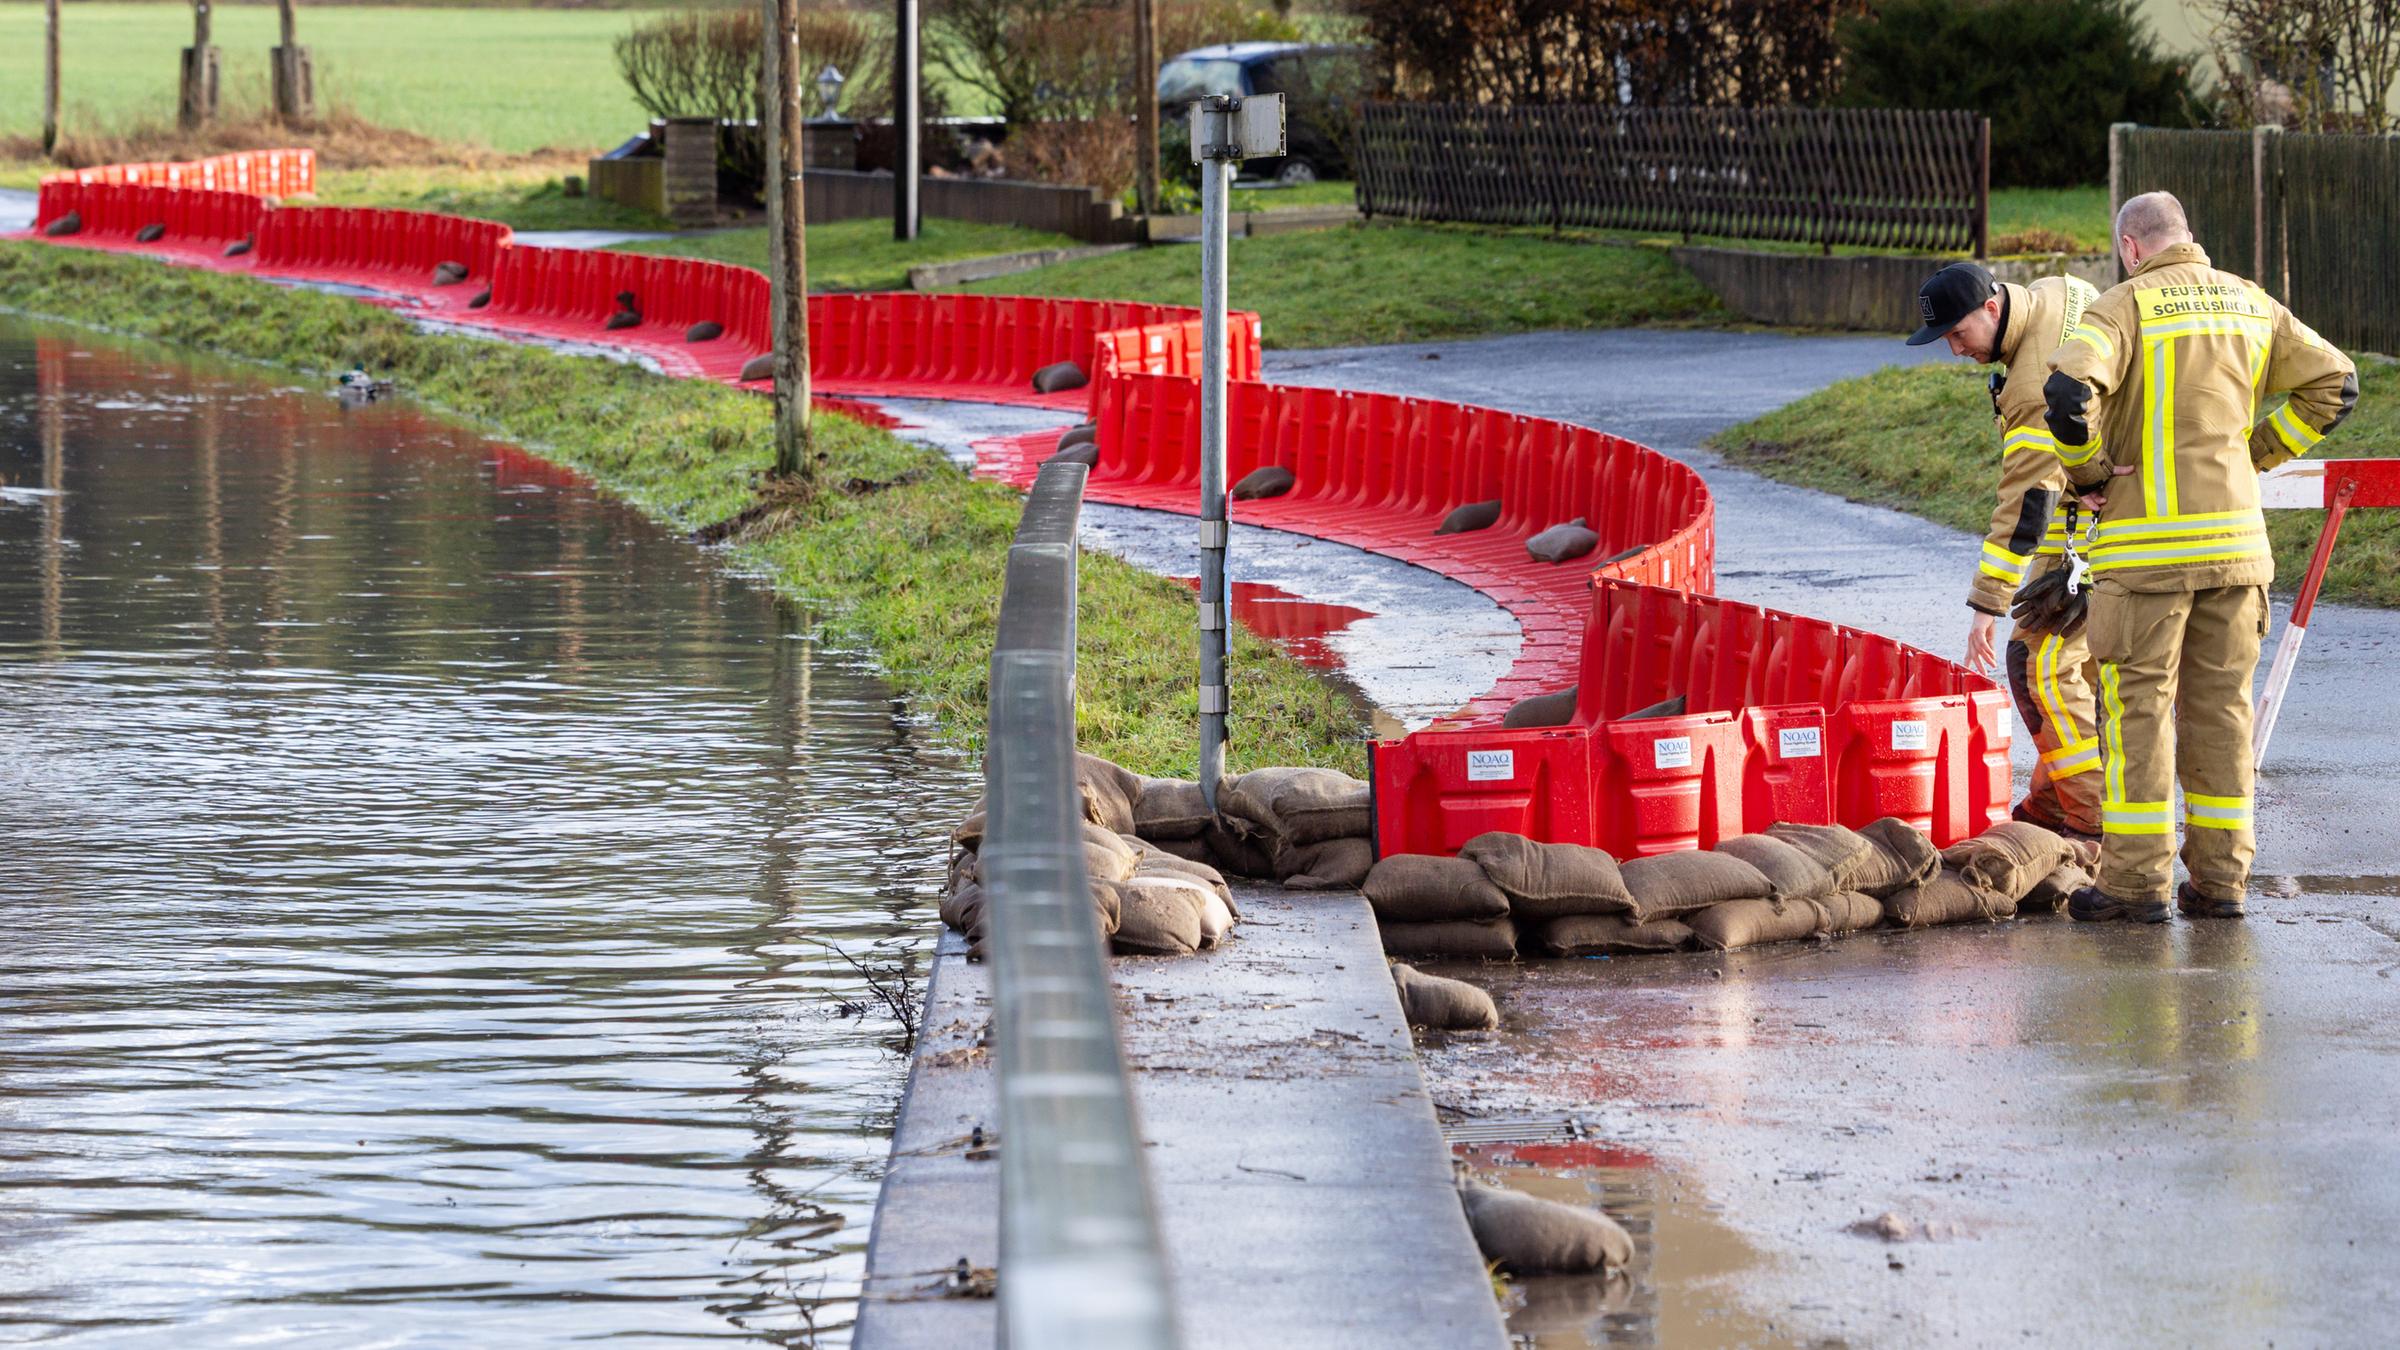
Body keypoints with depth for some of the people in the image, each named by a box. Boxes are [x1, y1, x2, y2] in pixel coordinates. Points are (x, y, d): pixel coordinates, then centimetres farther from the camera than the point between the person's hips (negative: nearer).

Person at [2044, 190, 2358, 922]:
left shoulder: (2126, 307, -8)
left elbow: (2069, 389, -24)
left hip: (2148, 540, -5)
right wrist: (2255, 453, 14)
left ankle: (2137, 879, -3)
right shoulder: (2250, 304, 10)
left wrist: (2090, 472, -9)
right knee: (2219, 703, 10)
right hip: (2235, 533, 5)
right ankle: (2219, 878, 10)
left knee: (2138, 703, -1)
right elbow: (2333, 383, 12)